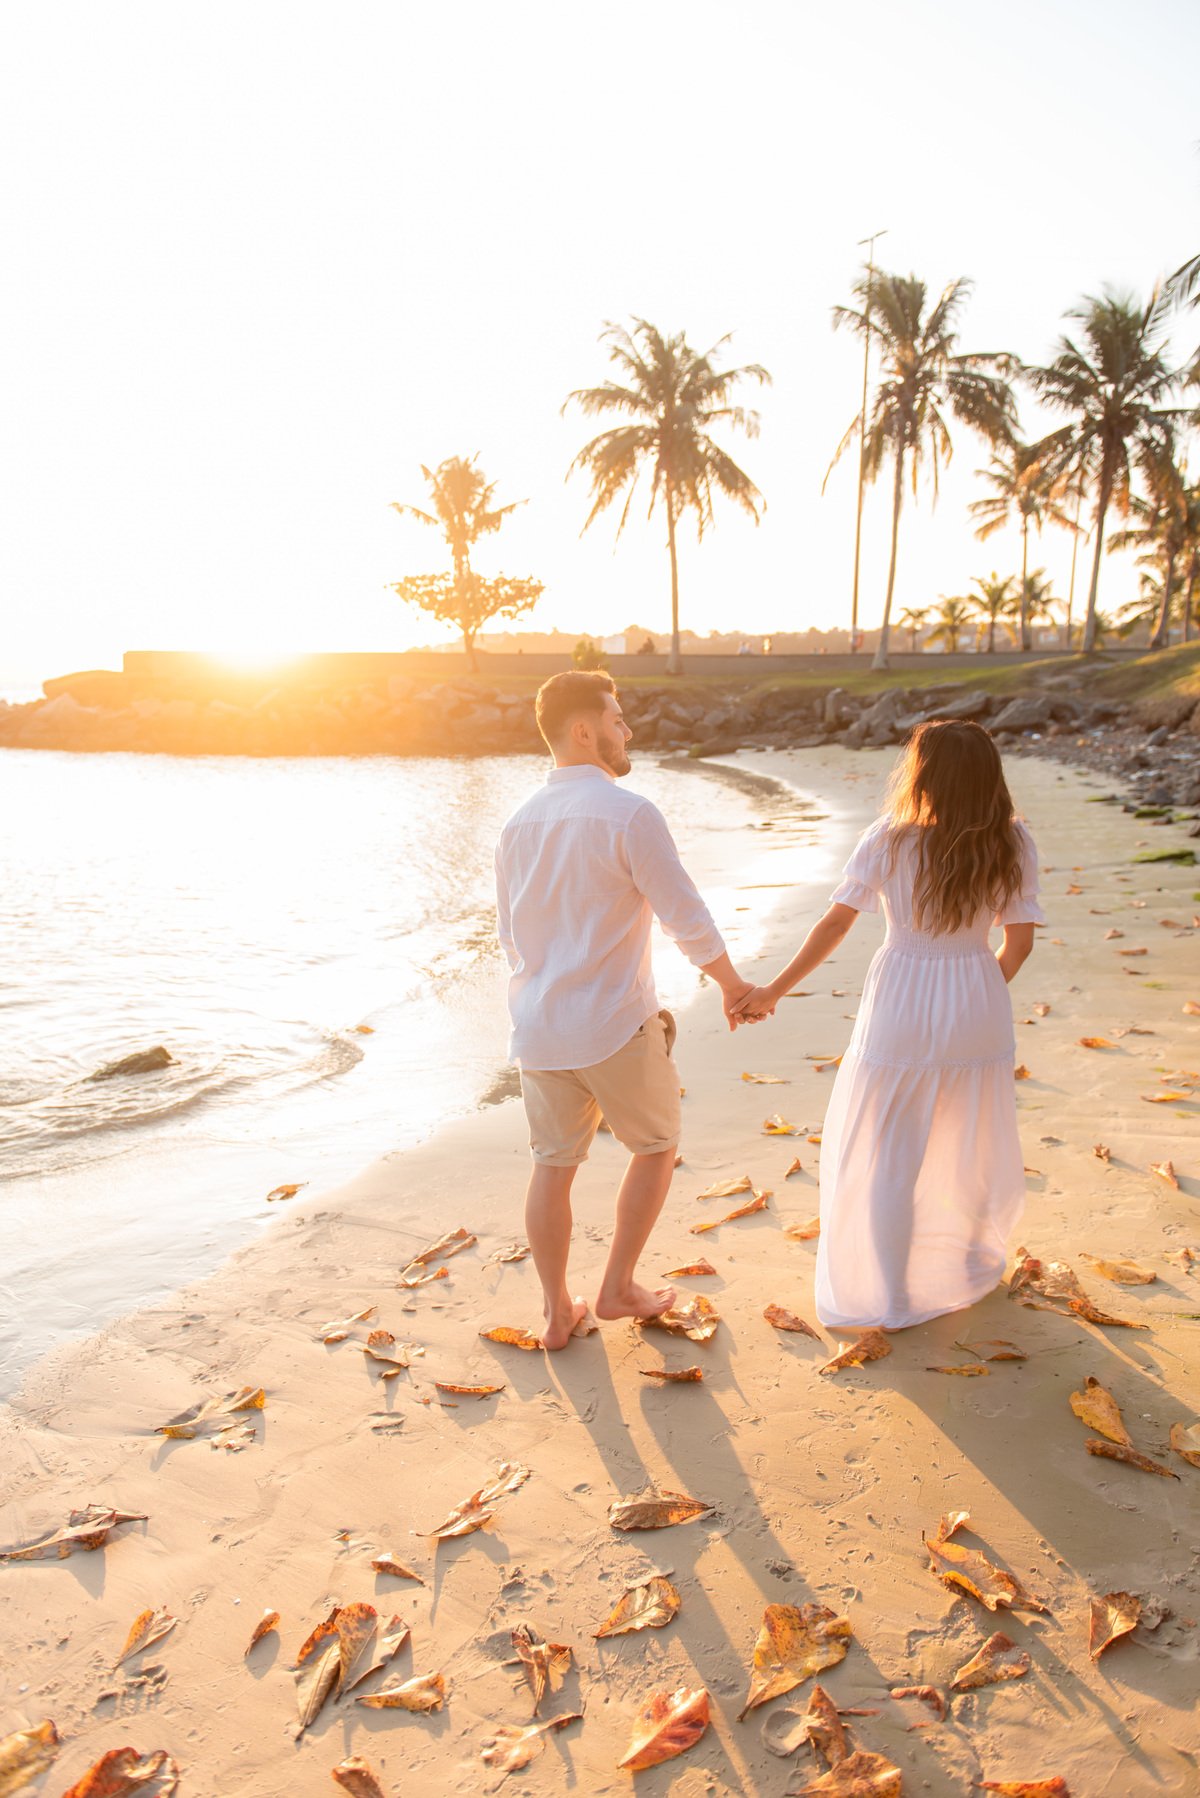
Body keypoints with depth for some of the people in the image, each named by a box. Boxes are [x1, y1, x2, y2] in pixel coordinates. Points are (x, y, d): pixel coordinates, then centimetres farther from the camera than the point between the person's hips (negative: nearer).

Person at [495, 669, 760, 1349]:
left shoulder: (519, 824, 7)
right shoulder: (630, 815, -15)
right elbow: (688, 919, -14)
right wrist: (734, 983, 2)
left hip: (538, 1031, 6)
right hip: (617, 1028, -6)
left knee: (553, 1165, 17)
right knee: (656, 1147, 18)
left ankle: (558, 1312, 27)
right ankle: (618, 1287, 24)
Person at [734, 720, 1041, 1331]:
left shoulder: (889, 839, -15)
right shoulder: (1011, 845, -7)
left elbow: (835, 922, -14)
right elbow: (1019, 942, -3)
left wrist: (773, 990, -6)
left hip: (900, 1011, -3)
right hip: (977, 1011, 3)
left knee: (883, 1156, 11)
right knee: (973, 1144, 23)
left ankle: (889, 1299, 21)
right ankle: (972, 1266, 44)